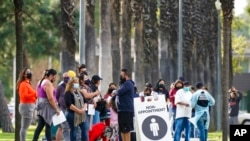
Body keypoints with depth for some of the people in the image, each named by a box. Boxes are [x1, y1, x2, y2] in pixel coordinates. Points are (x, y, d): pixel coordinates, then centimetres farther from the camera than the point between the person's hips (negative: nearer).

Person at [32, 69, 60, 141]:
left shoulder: (40, 82, 16)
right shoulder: (48, 84, -15)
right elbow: (50, 98, -21)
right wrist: (56, 109, -17)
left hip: (40, 104, 9)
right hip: (47, 105, -9)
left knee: (40, 125, 8)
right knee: (48, 126, -5)